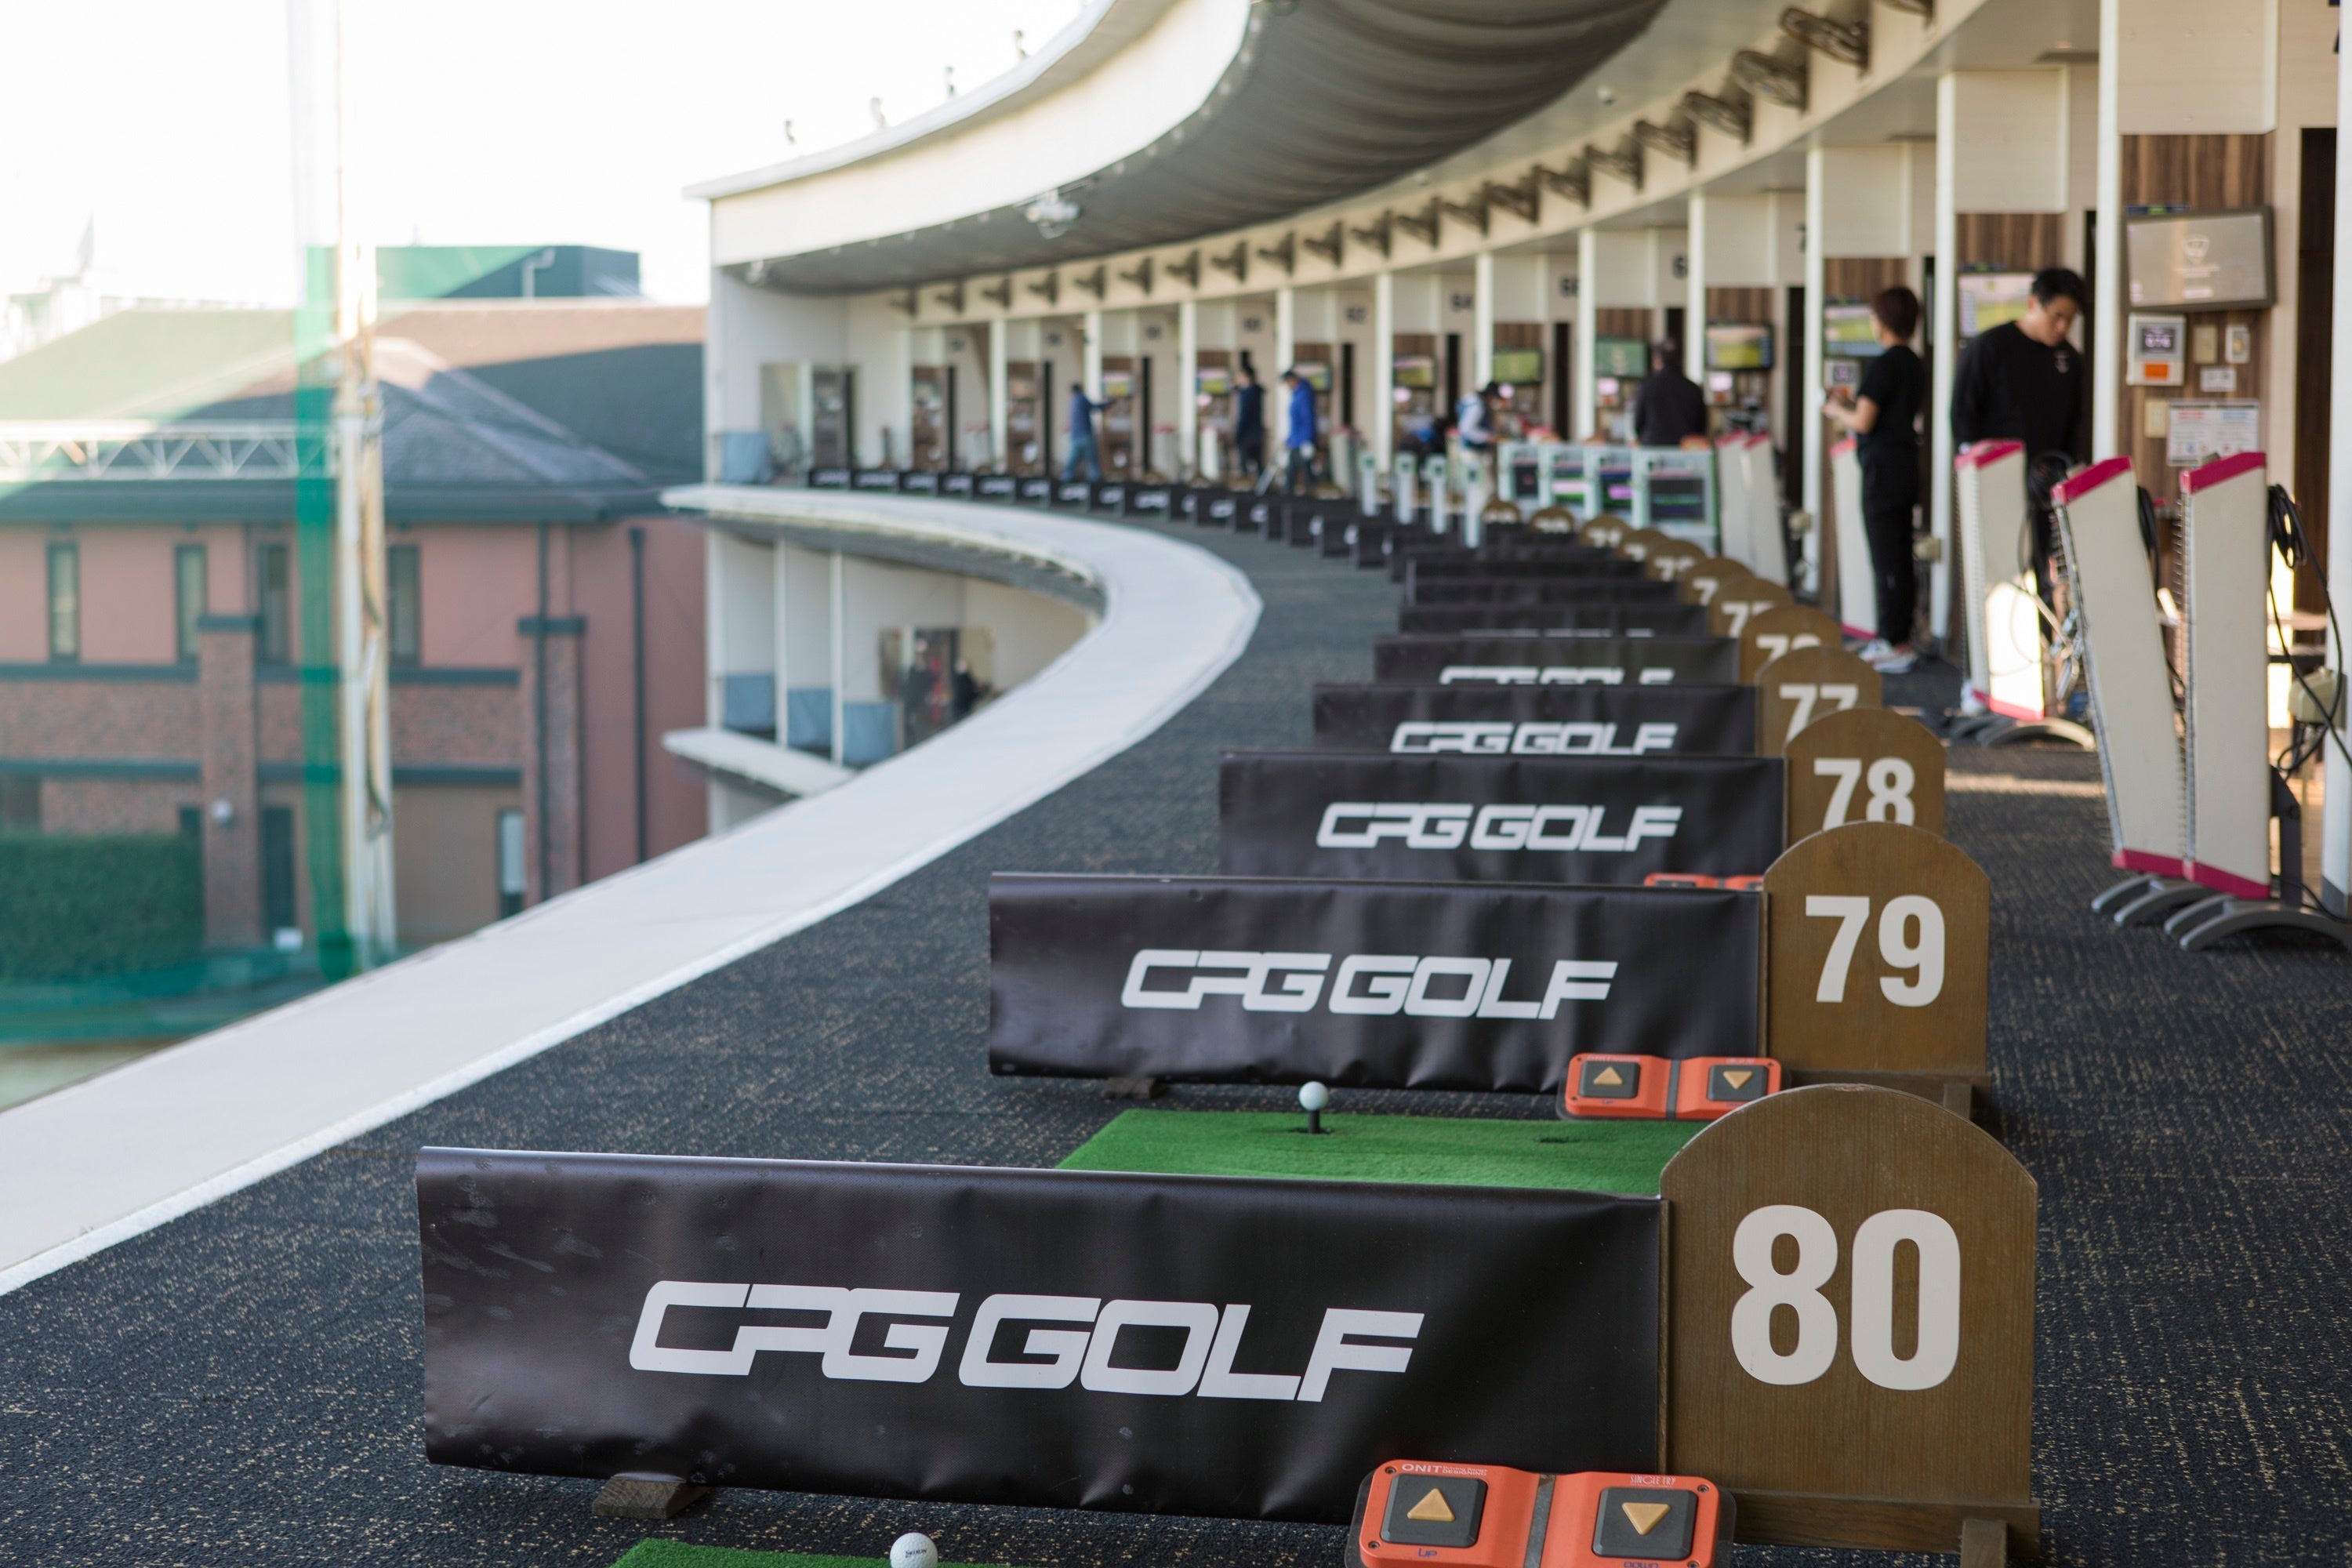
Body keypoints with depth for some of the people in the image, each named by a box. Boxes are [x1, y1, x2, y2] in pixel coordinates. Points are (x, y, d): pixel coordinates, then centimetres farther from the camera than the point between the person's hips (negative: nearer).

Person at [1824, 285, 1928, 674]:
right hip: (1907, 463, 9)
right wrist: (1855, 401, 23)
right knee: (1900, 555, 13)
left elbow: (1863, 422, -19)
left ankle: (1896, 644, -5)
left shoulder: (1883, 365, -16)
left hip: (1883, 467, -9)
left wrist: (1836, 410, 0)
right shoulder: (1915, 365, 11)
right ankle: (1895, 635, 20)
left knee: (1886, 558, -6)